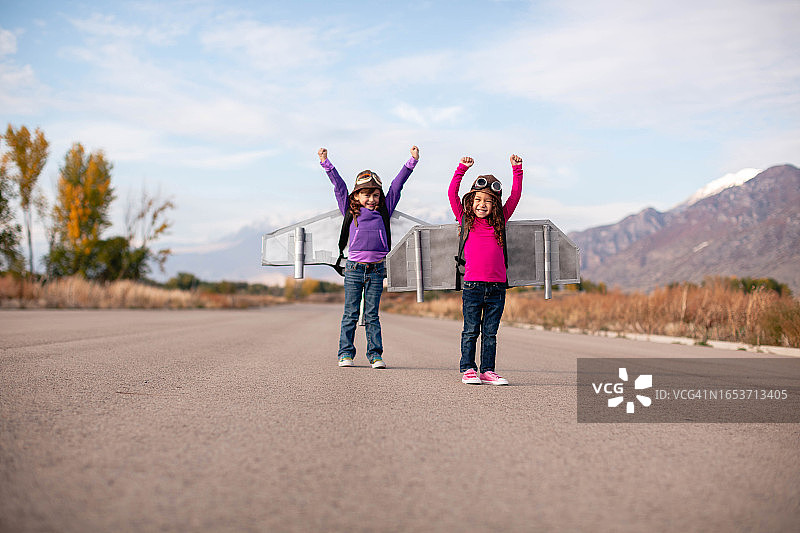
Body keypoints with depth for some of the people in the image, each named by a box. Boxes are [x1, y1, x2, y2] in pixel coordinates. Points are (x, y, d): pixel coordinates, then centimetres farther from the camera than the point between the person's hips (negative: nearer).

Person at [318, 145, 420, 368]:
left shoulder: (384, 210, 12)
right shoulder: (350, 210, 8)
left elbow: (397, 185, 13)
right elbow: (339, 185, 8)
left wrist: (412, 162, 14)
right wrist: (326, 164, 6)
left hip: (376, 268, 1)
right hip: (354, 267, -1)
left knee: (372, 315, 6)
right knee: (350, 314, 4)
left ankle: (375, 354, 10)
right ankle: (346, 353, 11)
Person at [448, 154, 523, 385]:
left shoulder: (500, 221, 10)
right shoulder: (465, 219, 6)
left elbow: (515, 195, 15)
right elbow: (452, 193, 4)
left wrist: (517, 169, 11)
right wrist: (462, 168, 0)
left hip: (497, 286, 2)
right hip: (472, 285, -2)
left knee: (490, 333, 8)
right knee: (471, 331, 4)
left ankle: (487, 371, 14)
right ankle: (467, 369, 11)